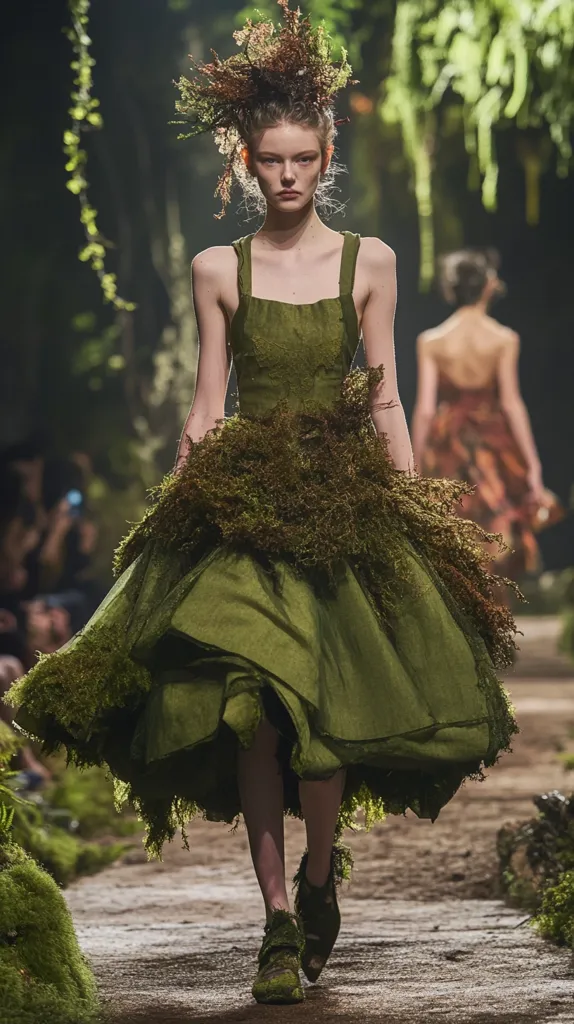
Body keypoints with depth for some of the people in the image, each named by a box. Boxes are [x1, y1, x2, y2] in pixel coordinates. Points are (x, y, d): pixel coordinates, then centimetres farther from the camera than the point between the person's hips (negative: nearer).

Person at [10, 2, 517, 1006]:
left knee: (325, 708, -10)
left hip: (349, 498, 0)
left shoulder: (369, 261, 8)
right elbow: (207, 405, 10)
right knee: (251, 706, -13)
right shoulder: (219, 270, 8)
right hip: (242, 504, 0)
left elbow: (385, 399, 9)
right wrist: (176, 499, 3)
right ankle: (280, 920, -7)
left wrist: (413, 508, 5)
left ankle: (319, 868, 18)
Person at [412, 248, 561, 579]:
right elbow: (512, 403, -7)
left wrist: (415, 466, 5)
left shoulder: (430, 342, -1)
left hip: (447, 447, 1)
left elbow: (424, 409, -3)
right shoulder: (504, 339, -5)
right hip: (494, 445, -1)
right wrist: (533, 465, -3)